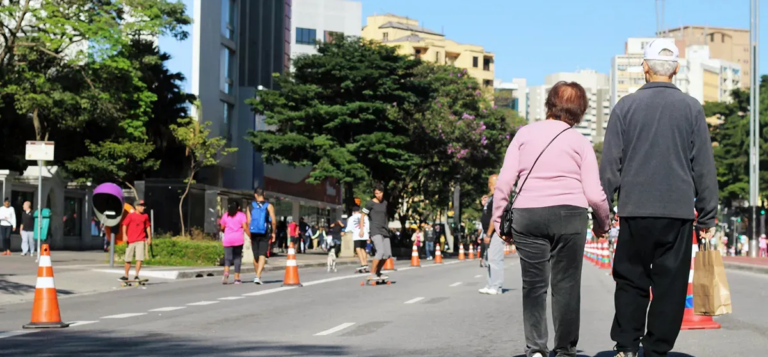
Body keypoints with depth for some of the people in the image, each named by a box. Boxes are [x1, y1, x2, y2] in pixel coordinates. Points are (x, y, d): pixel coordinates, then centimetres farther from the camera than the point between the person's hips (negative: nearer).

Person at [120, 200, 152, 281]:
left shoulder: (145, 216, 9)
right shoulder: (130, 215, 1)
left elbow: (148, 227, 17)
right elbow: (125, 225, -1)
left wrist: (149, 237, 14)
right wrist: (124, 235, -12)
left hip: (140, 241, 1)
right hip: (131, 240, -1)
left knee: (139, 258, -10)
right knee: (128, 259, 7)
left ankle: (136, 275, -7)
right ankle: (126, 275, 20)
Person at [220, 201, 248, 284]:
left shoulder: (225, 215, 10)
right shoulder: (242, 215, 2)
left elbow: (222, 227, 13)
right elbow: (245, 227, -8)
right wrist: (250, 236, -3)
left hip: (227, 239, 1)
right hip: (238, 239, -1)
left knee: (227, 258, 0)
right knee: (237, 258, 8)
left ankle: (226, 273, -28)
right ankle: (237, 278, 7)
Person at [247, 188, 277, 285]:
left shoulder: (251, 206, 3)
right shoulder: (269, 206, -3)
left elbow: (248, 222, -2)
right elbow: (273, 221, -10)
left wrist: (250, 235, 7)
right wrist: (273, 232, 4)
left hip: (254, 233, 2)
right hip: (264, 233, -2)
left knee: (255, 256, 14)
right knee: (262, 256, -5)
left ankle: (258, 276, 27)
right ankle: (258, 276, -20)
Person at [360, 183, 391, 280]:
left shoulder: (385, 203, 15)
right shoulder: (370, 203, -4)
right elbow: (363, 216, -2)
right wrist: (361, 230, -9)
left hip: (384, 231, 7)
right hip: (375, 231, -7)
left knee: (387, 254, 3)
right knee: (380, 251, -22)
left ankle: (378, 272, 18)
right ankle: (372, 274, -15)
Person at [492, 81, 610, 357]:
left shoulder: (525, 133, 10)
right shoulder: (580, 142, 7)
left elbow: (505, 181, 2)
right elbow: (594, 194, 1)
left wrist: (498, 219, 8)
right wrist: (603, 223, 18)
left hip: (527, 215, 1)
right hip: (569, 213, -1)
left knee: (534, 285, 6)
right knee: (566, 285, 6)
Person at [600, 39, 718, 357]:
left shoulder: (625, 106, 3)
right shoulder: (691, 108, 3)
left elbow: (610, 164, 3)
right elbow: (704, 167, 5)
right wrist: (707, 216, 10)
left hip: (635, 211, 0)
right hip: (678, 211, 0)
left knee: (630, 281, 10)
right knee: (670, 285, 5)